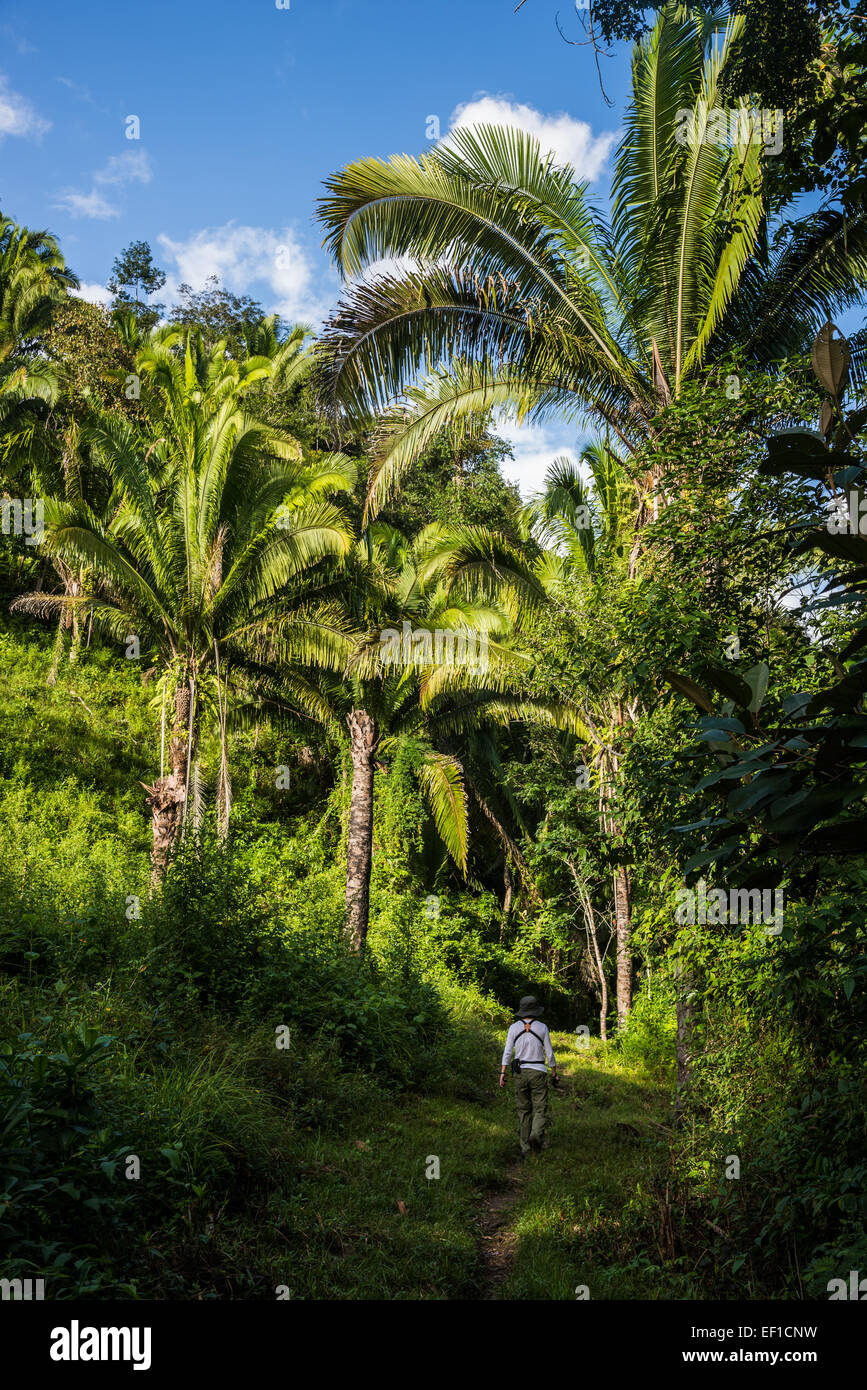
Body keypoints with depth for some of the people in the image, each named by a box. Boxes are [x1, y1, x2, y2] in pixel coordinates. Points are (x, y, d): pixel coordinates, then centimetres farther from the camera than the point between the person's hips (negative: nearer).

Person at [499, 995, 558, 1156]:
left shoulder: (514, 1027, -1)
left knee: (523, 1110, 12)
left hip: (520, 1072, 2)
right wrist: (554, 1073, 9)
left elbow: (507, 1052, -3)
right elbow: (549, 1053, 0)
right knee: (540, 1109, 4)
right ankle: (536, 1134, -23)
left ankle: (525, 1147, 12)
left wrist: (502, 1073, -1)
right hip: (538, 1072, -2)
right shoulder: (542, 1028, -3)